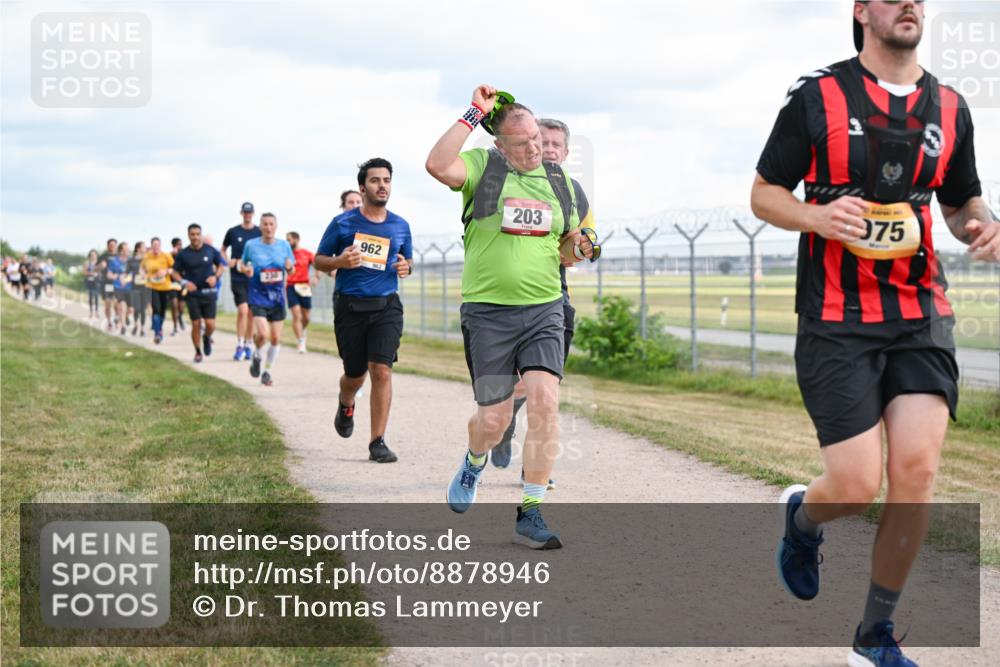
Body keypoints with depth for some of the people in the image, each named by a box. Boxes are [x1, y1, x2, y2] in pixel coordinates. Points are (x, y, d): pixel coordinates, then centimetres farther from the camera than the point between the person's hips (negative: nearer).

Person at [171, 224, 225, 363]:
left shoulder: (210, 251, 0)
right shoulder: (183, 254, -2)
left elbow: (221, 265, 11)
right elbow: (175, 272, 5)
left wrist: (215, 276, -8)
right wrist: (184, 282, -13)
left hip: (208, 292, 0)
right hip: (192, 293, 0)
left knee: (210, 325, -6)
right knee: (196, 324, -2)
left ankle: (207, 338, 29)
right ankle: (198, 352, 15)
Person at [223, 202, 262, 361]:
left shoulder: (260, 232, 3)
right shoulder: (233, 232, 3)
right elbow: (223, 250, 16)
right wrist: (228, 261, -2)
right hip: (238, 278, -2)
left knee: (251, 313, 8)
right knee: (242, 310, -14)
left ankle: (248, 345, 19)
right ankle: (240, 346, -7)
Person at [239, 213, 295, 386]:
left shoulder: (284, 245, 2)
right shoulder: (251, 245, -3)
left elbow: (291, 268, 12)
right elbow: (242, 263, 11)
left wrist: (289, 267, -12)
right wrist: (244, 269, -12)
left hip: (277, 297, 3)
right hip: (258, 296, -3)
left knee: (276, 338, 5)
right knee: (263, 334, -21)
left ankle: (267, 371, 24)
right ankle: (257, 355, 12)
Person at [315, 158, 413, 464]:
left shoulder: (400, 226, 8)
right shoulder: (342, 223, 1)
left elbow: (408, 259, 23)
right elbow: (319, 260, 7)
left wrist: (406, 267, -1)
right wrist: (340, 261, -15)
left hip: (386, 307, 1)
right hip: (350, 308, -1)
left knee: (381, 370, -14)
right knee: (355, 373, 9)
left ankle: (378, 443, -9)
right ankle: (346, 404, 48)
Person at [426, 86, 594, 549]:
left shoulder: (559, 181, 12)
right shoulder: (482, 166, -2)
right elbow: (438, 165, -25)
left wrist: (577, 247, -2)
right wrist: (474, 115, -21)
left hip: (544, 310, 3)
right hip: (487, 311, -3)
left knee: (544, 401, -14)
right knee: (494, 416, 1)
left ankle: (530, 513, -5)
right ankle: (474, 462, 39)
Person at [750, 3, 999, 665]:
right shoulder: (817, 97, -1)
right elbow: (764, 194, 4)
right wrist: (816, 216, -17)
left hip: (922, 317, 3)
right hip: (837, 321, -3)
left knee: (917, 470, -9)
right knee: (856, 487, -8)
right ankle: (803, 517, 32)